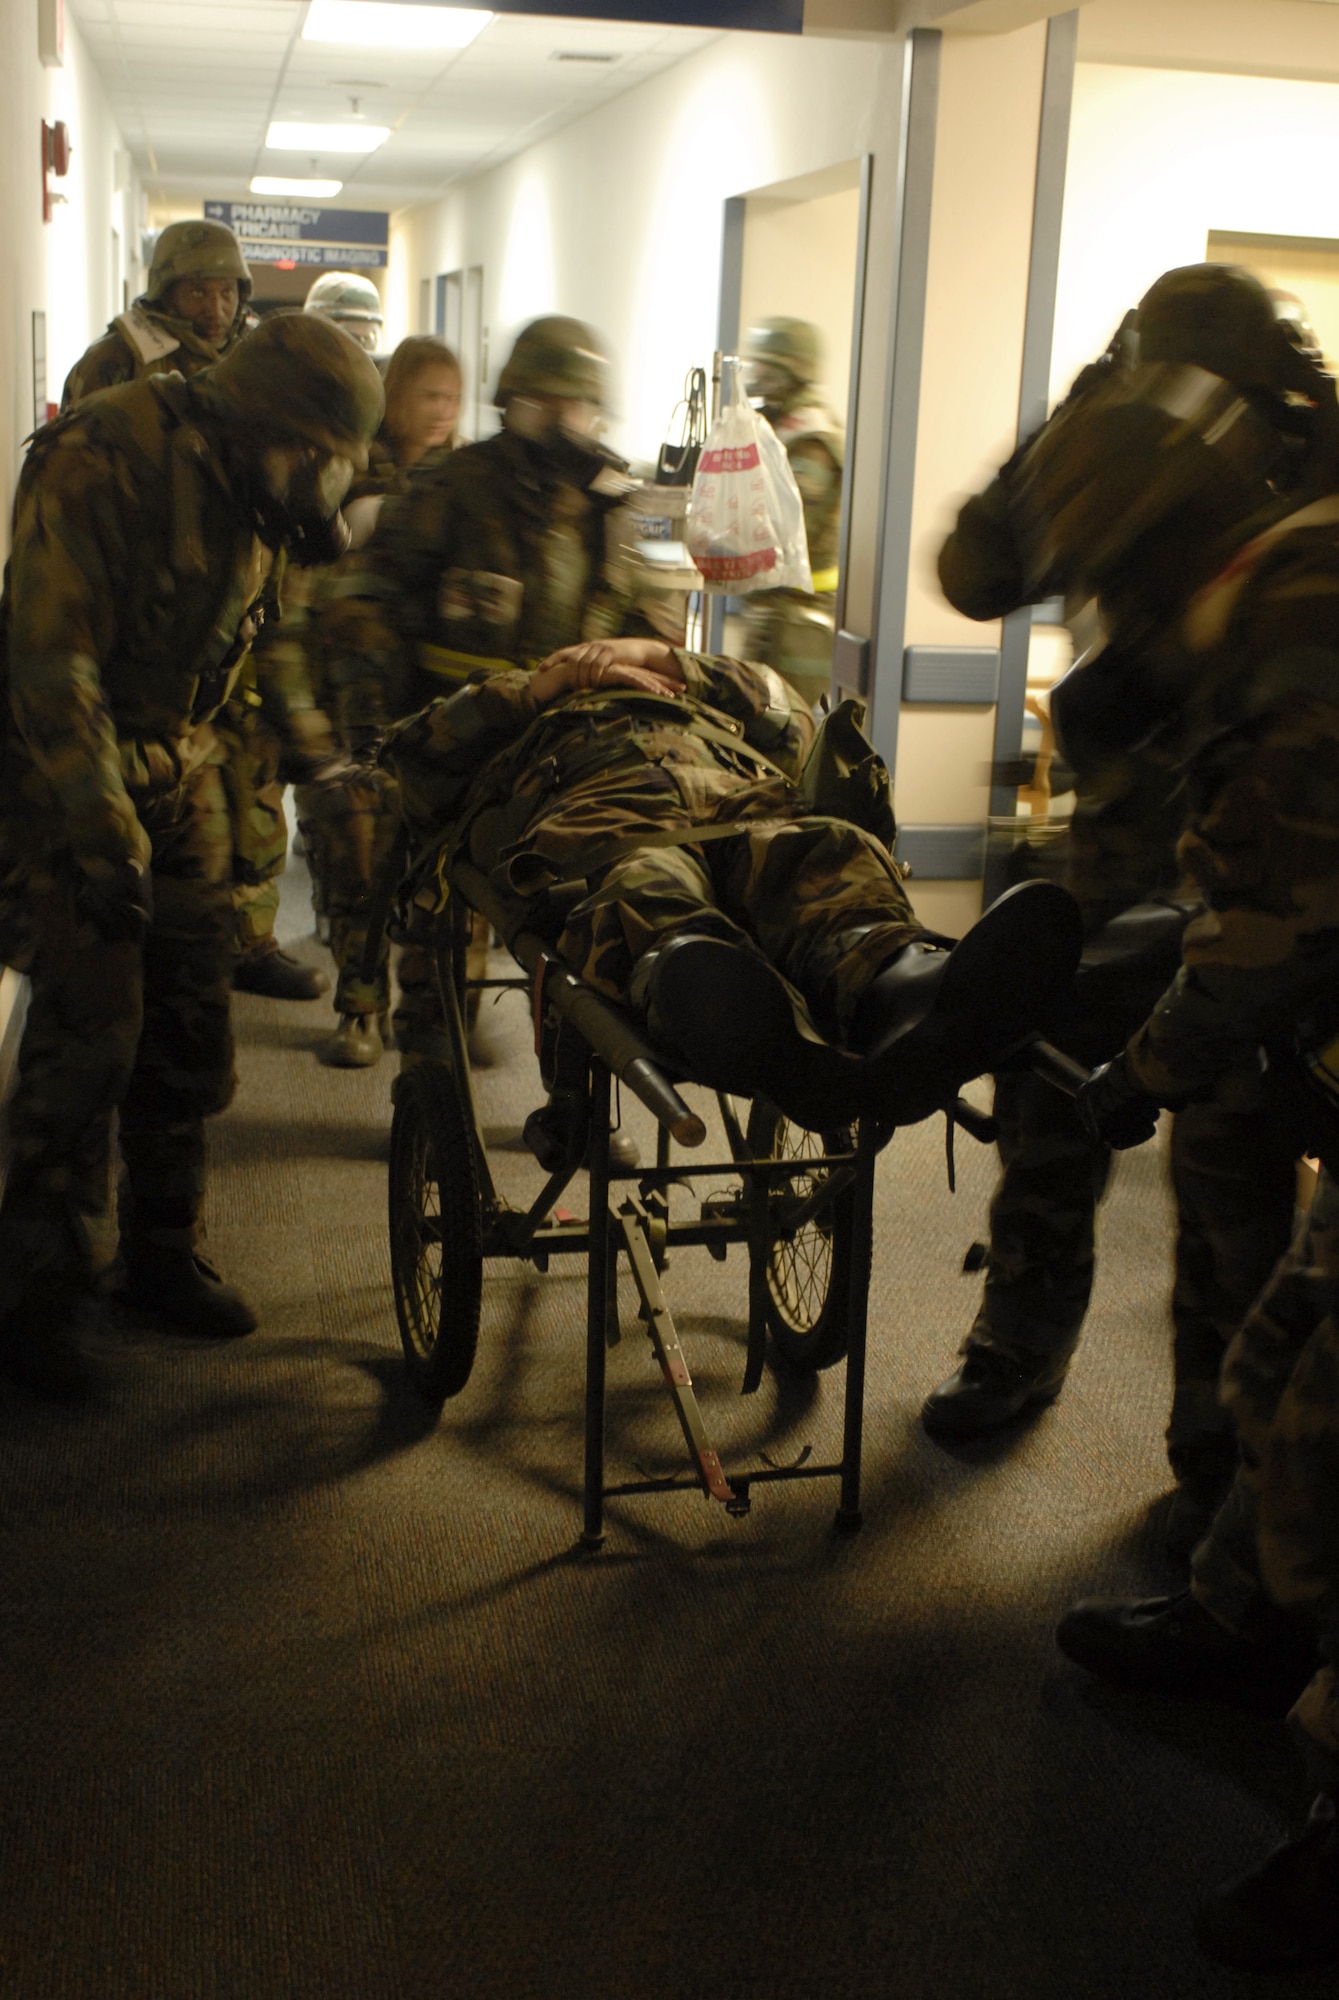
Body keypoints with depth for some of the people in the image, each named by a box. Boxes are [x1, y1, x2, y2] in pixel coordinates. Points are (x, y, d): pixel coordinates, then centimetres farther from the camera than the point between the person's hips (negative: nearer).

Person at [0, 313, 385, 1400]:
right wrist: (104, 837, -29)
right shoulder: (104, 462, -21)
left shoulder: (249, 489, 3)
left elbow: (261, 642, 16)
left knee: (190, 1019, 7)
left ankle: (165, 1255, 22)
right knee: (91, 1026, -11)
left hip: (180, 766, 7)